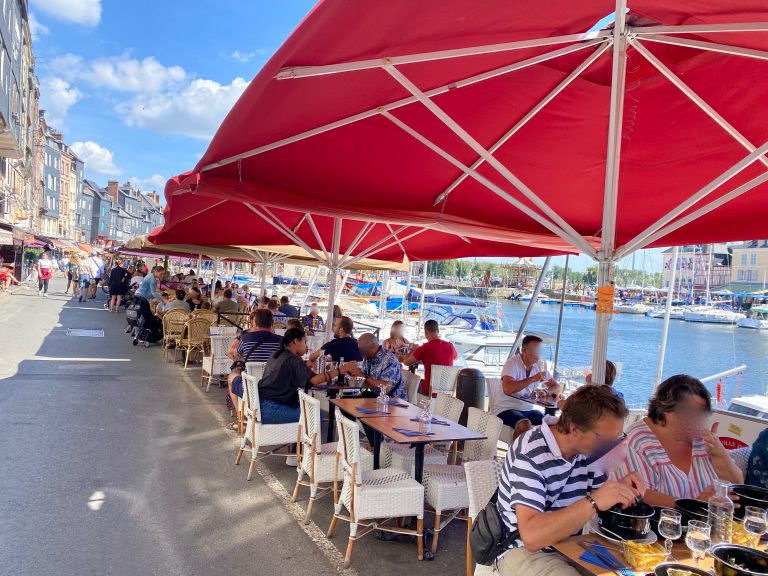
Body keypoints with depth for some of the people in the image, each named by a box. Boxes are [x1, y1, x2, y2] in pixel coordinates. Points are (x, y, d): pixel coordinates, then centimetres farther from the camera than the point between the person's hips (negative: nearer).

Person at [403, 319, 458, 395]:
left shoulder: (424, 348, -18)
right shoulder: (450, 346, -4)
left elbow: (406, 362, -8)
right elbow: (456, 358, 20)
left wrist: (413, 350, 10)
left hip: (430, 390, -5)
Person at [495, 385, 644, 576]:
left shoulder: (587, 447, -3)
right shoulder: (529, 454, -26)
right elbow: (531, 536, -34)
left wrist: (619, 488, -11)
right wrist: (594, 502, -37)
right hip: (524, 550, -7)